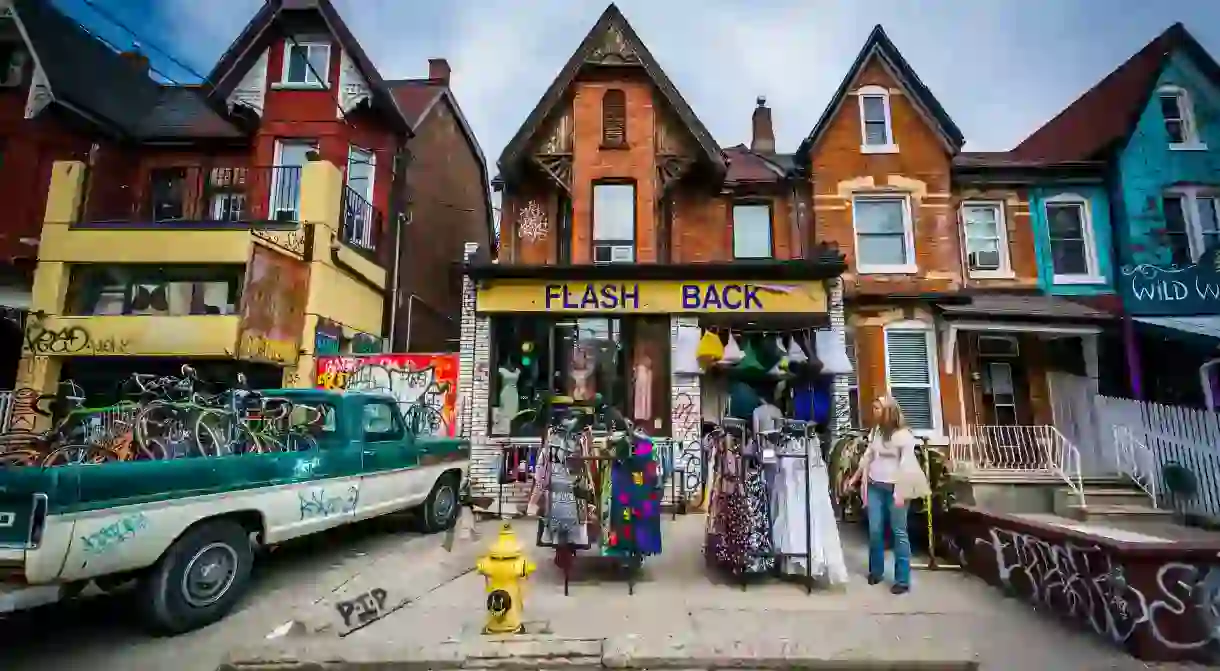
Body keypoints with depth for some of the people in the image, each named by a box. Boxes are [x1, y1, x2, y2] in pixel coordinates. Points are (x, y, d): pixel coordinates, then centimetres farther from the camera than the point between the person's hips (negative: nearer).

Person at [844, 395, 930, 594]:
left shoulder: (903, 434, -9)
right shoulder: (875, 431, 10)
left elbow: (906, 465, -12)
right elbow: (867, 457, 17)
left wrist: (900, 492, -16)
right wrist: (855, 477, 19)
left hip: (894, 488, -5)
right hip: (875, 487, 5)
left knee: (899, 532, 2)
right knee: (875, 531, 8)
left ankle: (902, 579, 10)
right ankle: (876, 570, 23)